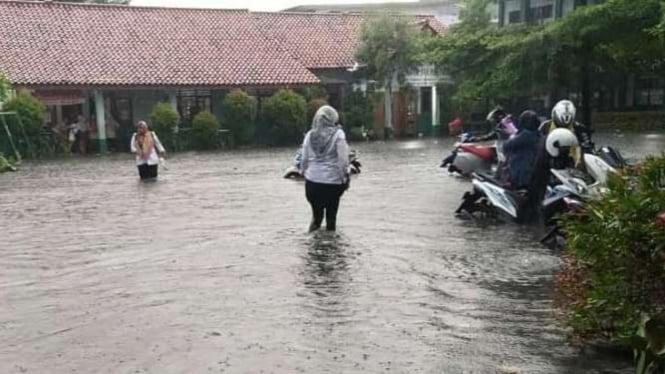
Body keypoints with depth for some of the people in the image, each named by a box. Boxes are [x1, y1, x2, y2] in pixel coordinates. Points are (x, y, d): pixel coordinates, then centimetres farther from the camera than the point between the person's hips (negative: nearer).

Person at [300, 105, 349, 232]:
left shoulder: (310, 135, 3)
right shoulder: (338, 134, -7)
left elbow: (304, 159, 6)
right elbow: (342, 159, -10)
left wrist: (303, 172, 18)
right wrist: (344, 177, 0)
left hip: (312, 181, 3)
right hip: (332, 181, -3)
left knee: (316, 215, 16)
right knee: (331, 217, 9)